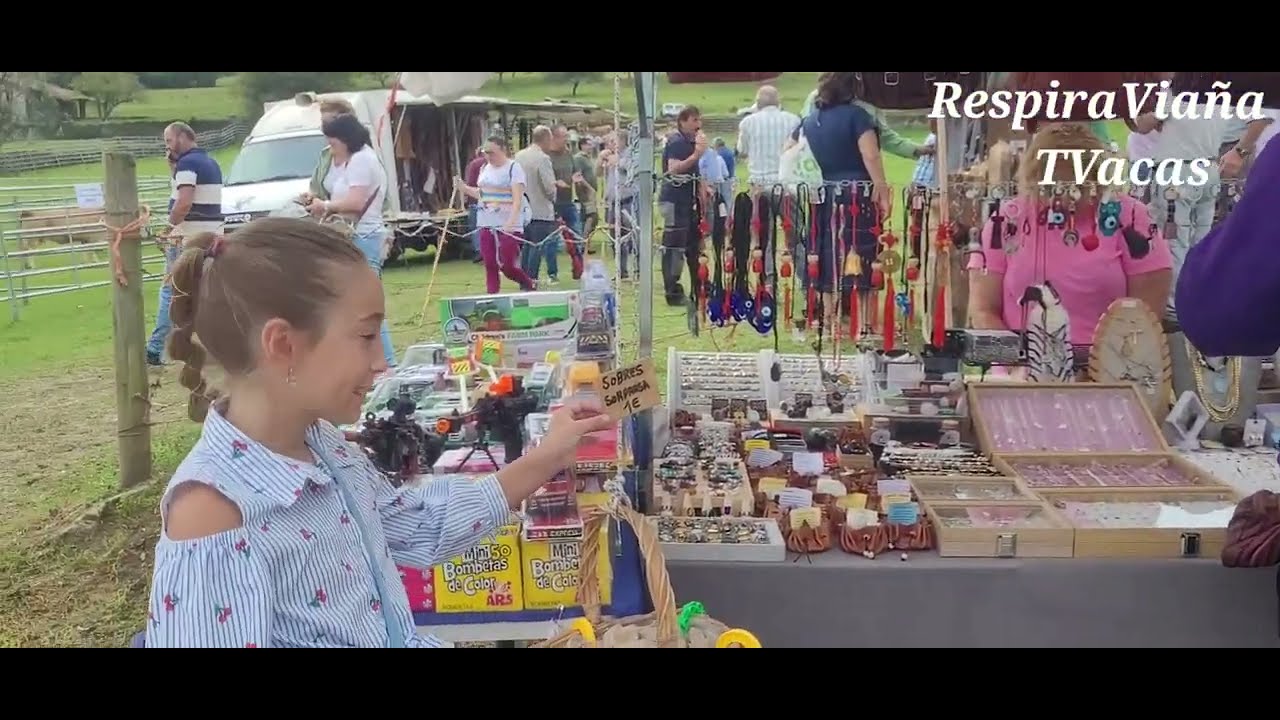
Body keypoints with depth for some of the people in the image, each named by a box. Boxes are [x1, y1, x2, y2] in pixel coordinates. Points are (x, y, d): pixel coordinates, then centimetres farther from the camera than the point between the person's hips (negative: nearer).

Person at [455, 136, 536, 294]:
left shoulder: (514, 168, -9)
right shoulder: (485, 168, 13)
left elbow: (518, 198, -19)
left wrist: (511, 221, -32)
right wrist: (464, 188, 11)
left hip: (508, 225, -6)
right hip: (486, 223, 7)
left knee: (507, 266, -5)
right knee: (490, 265, 4)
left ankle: (529, 285, 21)